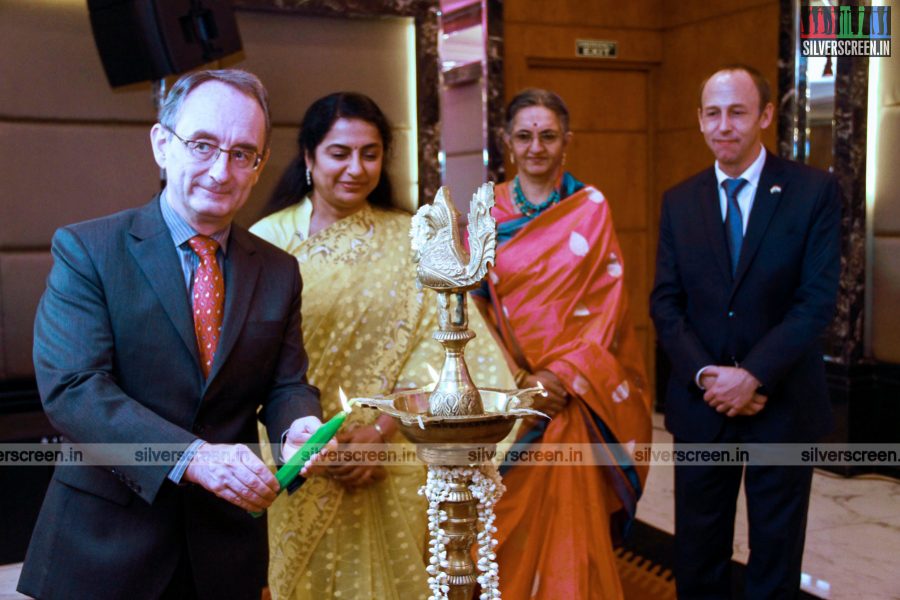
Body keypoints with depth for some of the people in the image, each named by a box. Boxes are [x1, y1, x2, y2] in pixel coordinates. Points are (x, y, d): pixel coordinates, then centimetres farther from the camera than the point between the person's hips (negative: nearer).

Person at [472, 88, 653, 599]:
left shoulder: (591, 207, 2)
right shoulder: (488, 210, 4)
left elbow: (608, 302, -4)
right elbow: (474, 303, 2)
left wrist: (562, 374, -13)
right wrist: (515, 380, -10)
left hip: (575, 391, -1)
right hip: (507, 390, 1)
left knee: (573, 516, 4)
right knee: (512, 520, 7)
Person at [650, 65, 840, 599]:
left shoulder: (815, 191, -5)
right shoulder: (679, 202, 4)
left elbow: (818, 300, -12)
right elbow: (666, 301, 1)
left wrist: (753, 375, -19)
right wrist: (704, 374, -13)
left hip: (783, 404, -2)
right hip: (701, 405, 2)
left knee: (776, 552, 13)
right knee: (698, 550, 12)